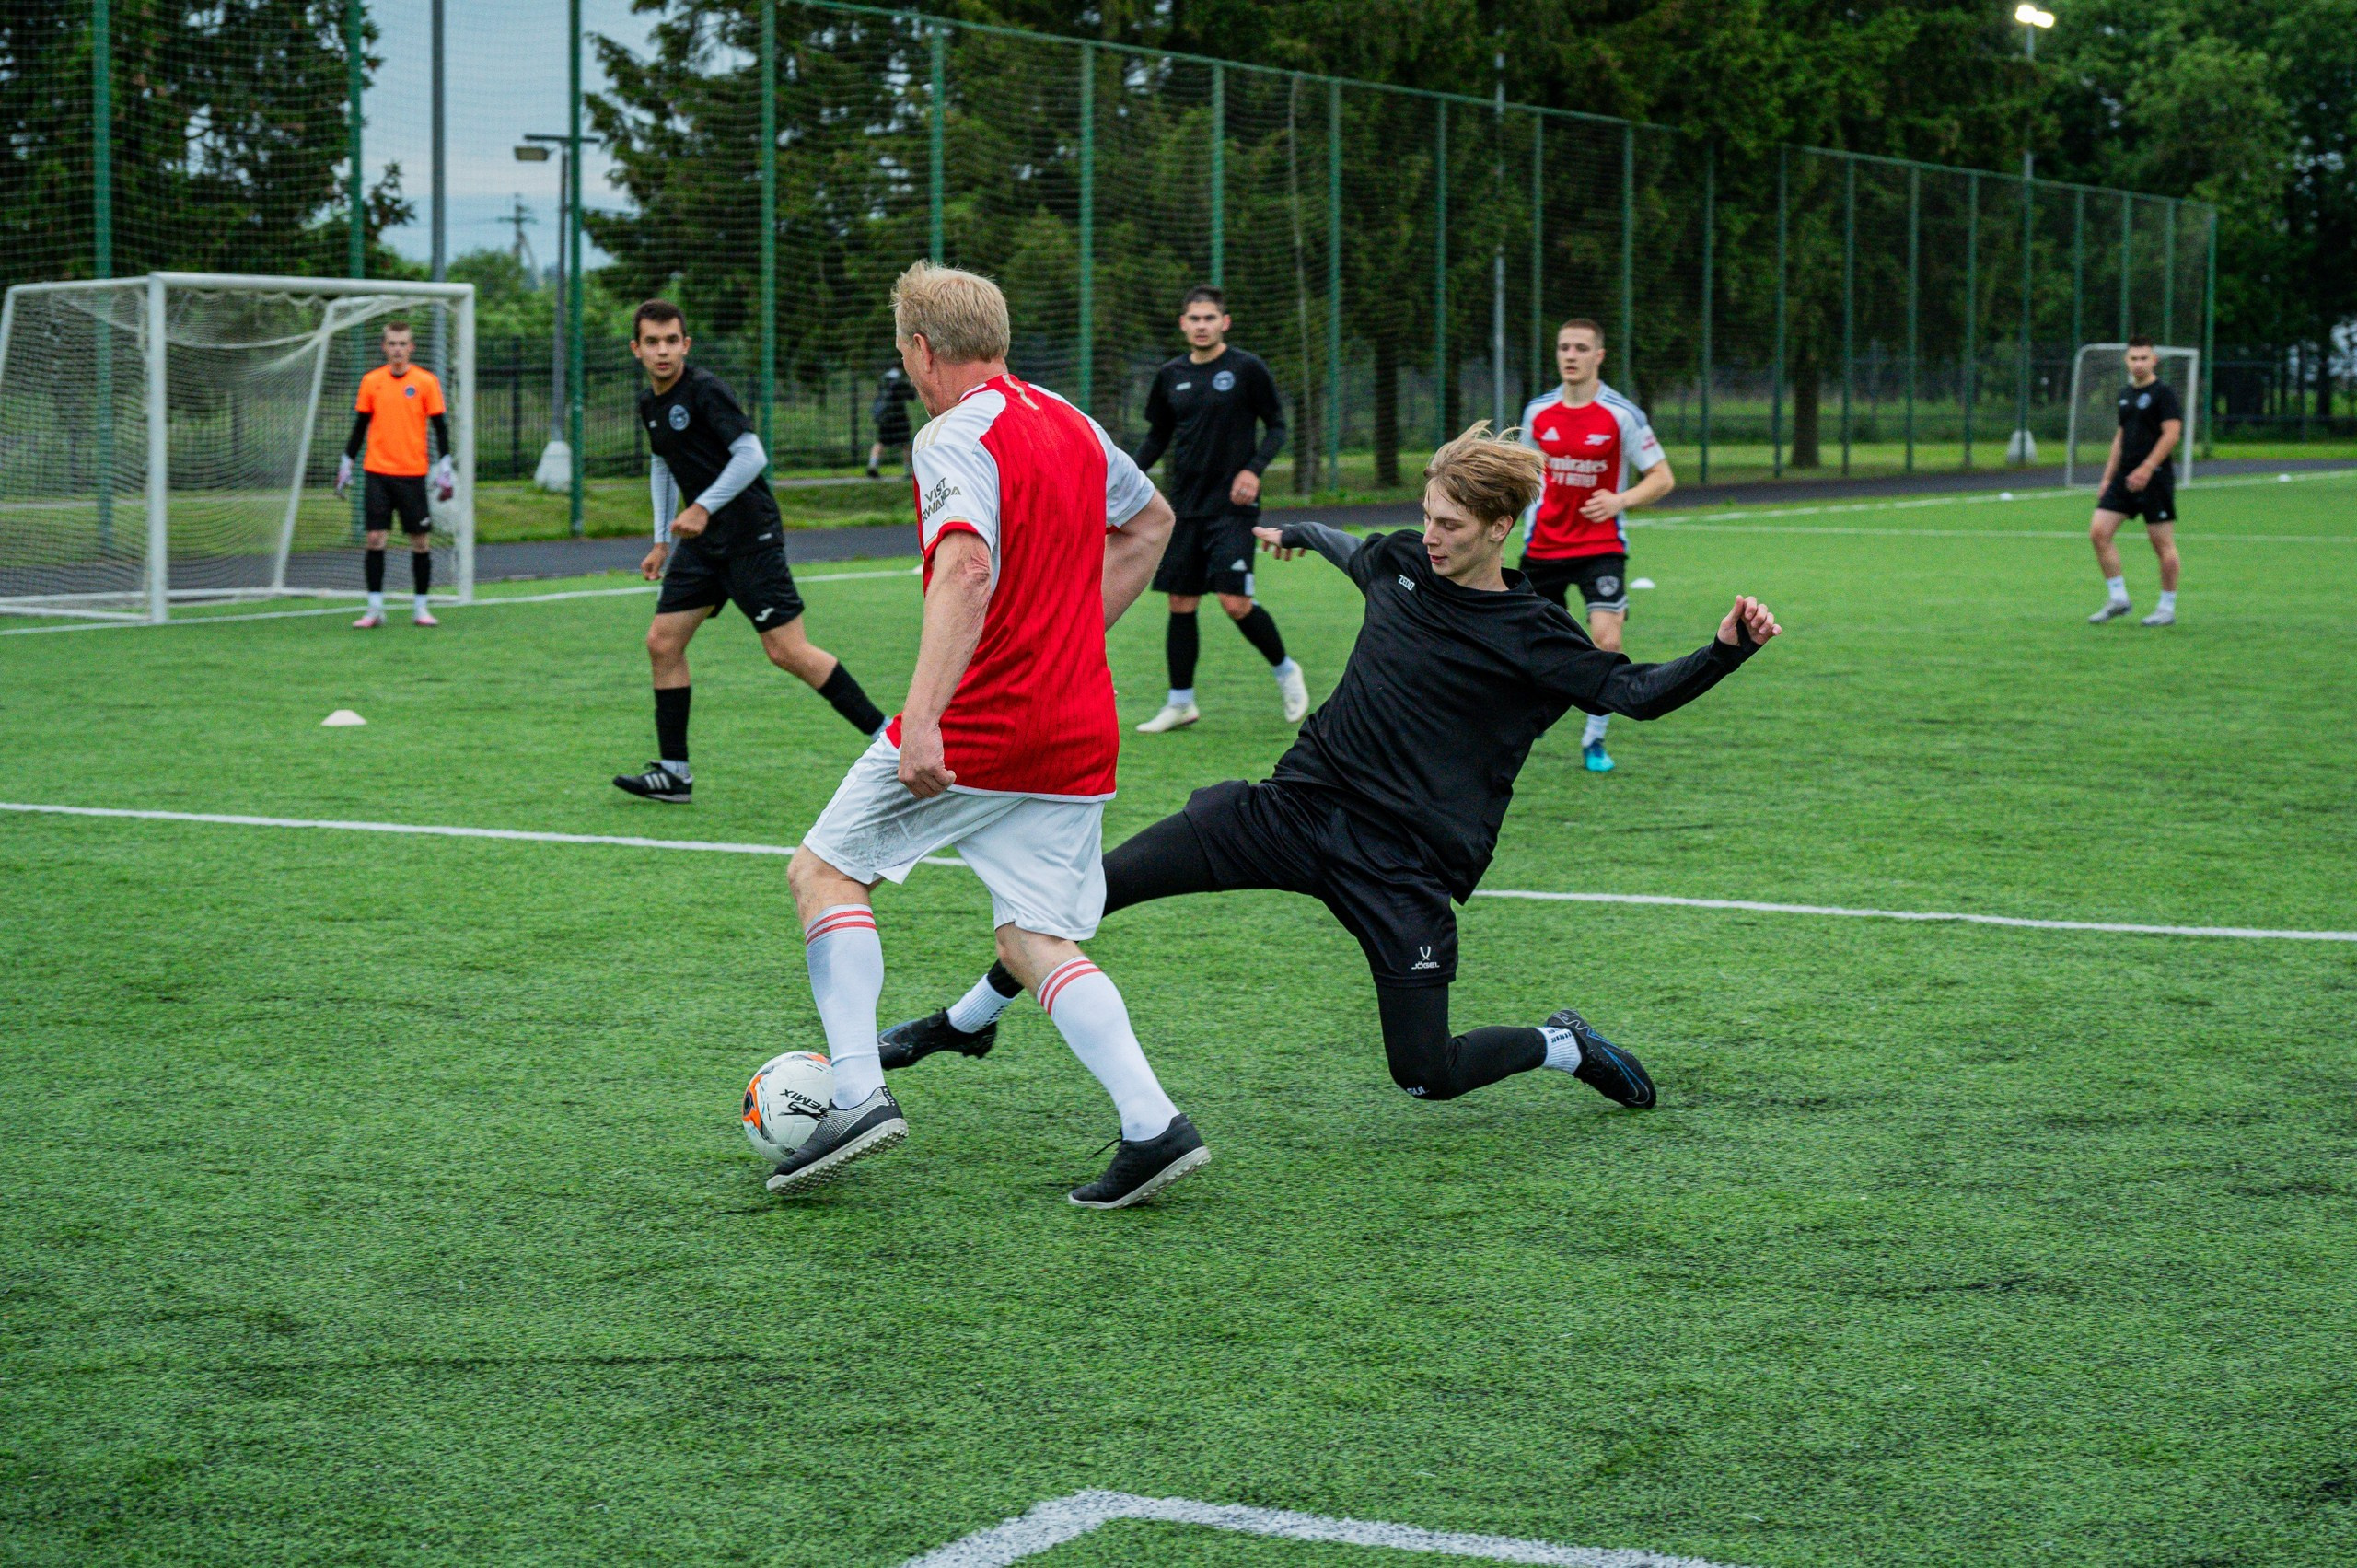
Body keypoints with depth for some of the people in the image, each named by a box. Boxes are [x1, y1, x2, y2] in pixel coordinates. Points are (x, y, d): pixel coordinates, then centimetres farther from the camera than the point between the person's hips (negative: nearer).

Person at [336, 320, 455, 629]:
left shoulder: (426, 382, 0)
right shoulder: (371, 381, 5)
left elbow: (440, 427, 1)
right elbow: (360, 427, 13)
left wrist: (446, 468, -5)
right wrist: (346, 464, 12)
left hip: (412, 474, -1)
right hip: (377, 474, 1)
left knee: (421, 542, 1)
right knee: (375, 538, -4)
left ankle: (421, 607, 12)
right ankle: (374, 608, 0)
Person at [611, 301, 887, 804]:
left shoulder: (705, 390, -14)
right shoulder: (649, 404, 12)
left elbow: (752, 455, -21)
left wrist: (703, 508, -22)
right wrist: (662, 542, 23)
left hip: (749, 534, -8)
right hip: (703, 541, 8)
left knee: (787, 651, -12)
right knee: (662, 641, 1)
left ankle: (884, 733, -2)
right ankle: (673, 772, 7)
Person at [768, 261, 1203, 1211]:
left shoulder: (954, 440, -11)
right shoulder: (1071, 424, 14)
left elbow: (966, 569, -29)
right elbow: (1149, 523, 31)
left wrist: (922, 719, -36)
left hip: (975, 728, -7)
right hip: (1078, 737, 7)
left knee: (824, 871, 9)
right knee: (1036, 940, 9)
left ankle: (859, 1093, -2)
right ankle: (1152, 1124, -8)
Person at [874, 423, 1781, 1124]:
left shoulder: (1533, 639, -8)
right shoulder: (1402, 562, 6)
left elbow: (1638, 694, -7)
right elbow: (1353, 551, 29)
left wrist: (1727, 648, -24)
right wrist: (1298, 533, 49)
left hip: (1402, 869, -4)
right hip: (1303, 806, 4)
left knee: (1427, 1077, -8)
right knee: (1093, 886, -6)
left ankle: (1564, 1047, 25)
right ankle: (968, 1022, 15)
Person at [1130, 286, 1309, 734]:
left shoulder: (1247, 369, -5)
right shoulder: (1170, 376, 8)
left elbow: (1277, 427, 1)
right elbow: (1157, 436, 19)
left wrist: (1254, 469, -16)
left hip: (1232, 506, -5)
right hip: (1185, 507, 5)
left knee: (1235, 602, -13)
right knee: (1181, 604, 5)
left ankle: (1284, 670, 12)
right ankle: (1180, 703, 15)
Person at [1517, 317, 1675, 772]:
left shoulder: (1622, 414, -9)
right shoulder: (1538, 411, 2)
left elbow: (1663, 478, -7)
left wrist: (1620, 500, -23)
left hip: (1601, 544, -3)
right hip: (1543, 545, 3)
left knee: (1607, 641, -17)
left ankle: (1594, 739, 1)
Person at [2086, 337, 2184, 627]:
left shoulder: (2164, 393, -7)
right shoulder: (2126, 394, 15)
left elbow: (2171, 434, -16)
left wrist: (2146, 469, -23)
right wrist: (2108, 476, 18)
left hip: (2154, 477, -7)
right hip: (2124, 477, 7)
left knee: (2163, 543, -1)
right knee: (2098, 531, -4)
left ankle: (2167, 608, 9)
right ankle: (2118, 598, 4)